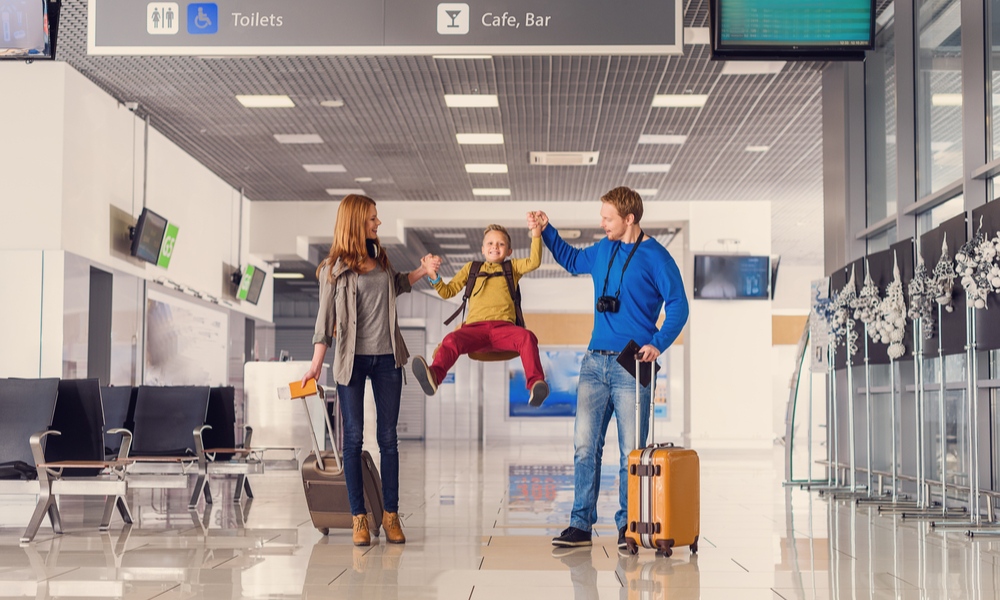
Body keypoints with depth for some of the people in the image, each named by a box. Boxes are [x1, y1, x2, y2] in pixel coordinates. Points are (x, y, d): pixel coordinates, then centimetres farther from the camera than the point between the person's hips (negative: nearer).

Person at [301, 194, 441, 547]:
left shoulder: (379, 259, 11)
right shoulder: (333, 268, -3)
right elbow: (325, 318, -2)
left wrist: (422, 271, 16)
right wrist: (316, 364, -7)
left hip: (386, 357, 4)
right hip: (352, 358, -4)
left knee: (388, 438, 3)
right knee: (353, 437, -1)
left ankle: (391, 515, 9)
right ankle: (359, 517, 5)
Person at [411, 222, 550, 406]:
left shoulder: (512, 267, 28)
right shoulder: (471, 268, 31)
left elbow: (534, 262, 9)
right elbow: (447, 292, 30)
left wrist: (536, 235, -3)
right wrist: (434, 278, 12)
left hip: (504, 328, 0)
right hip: (475, 327, 0)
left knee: (526, 337, -34)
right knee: (451, 340, -32)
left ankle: (536, 383, -49)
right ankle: (433, 376, -57)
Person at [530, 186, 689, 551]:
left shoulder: (655, 257, -4)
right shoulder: (602, 250, 14)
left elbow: (678, 305, -6)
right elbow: (572, 261, 35)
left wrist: (658, 343, -17)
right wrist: (546, 231, 26)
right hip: (595, 360, 5)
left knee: (631, 451, -1)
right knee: (584, 445, 0)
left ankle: (627, 525, 11)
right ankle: (581, 525, 5)